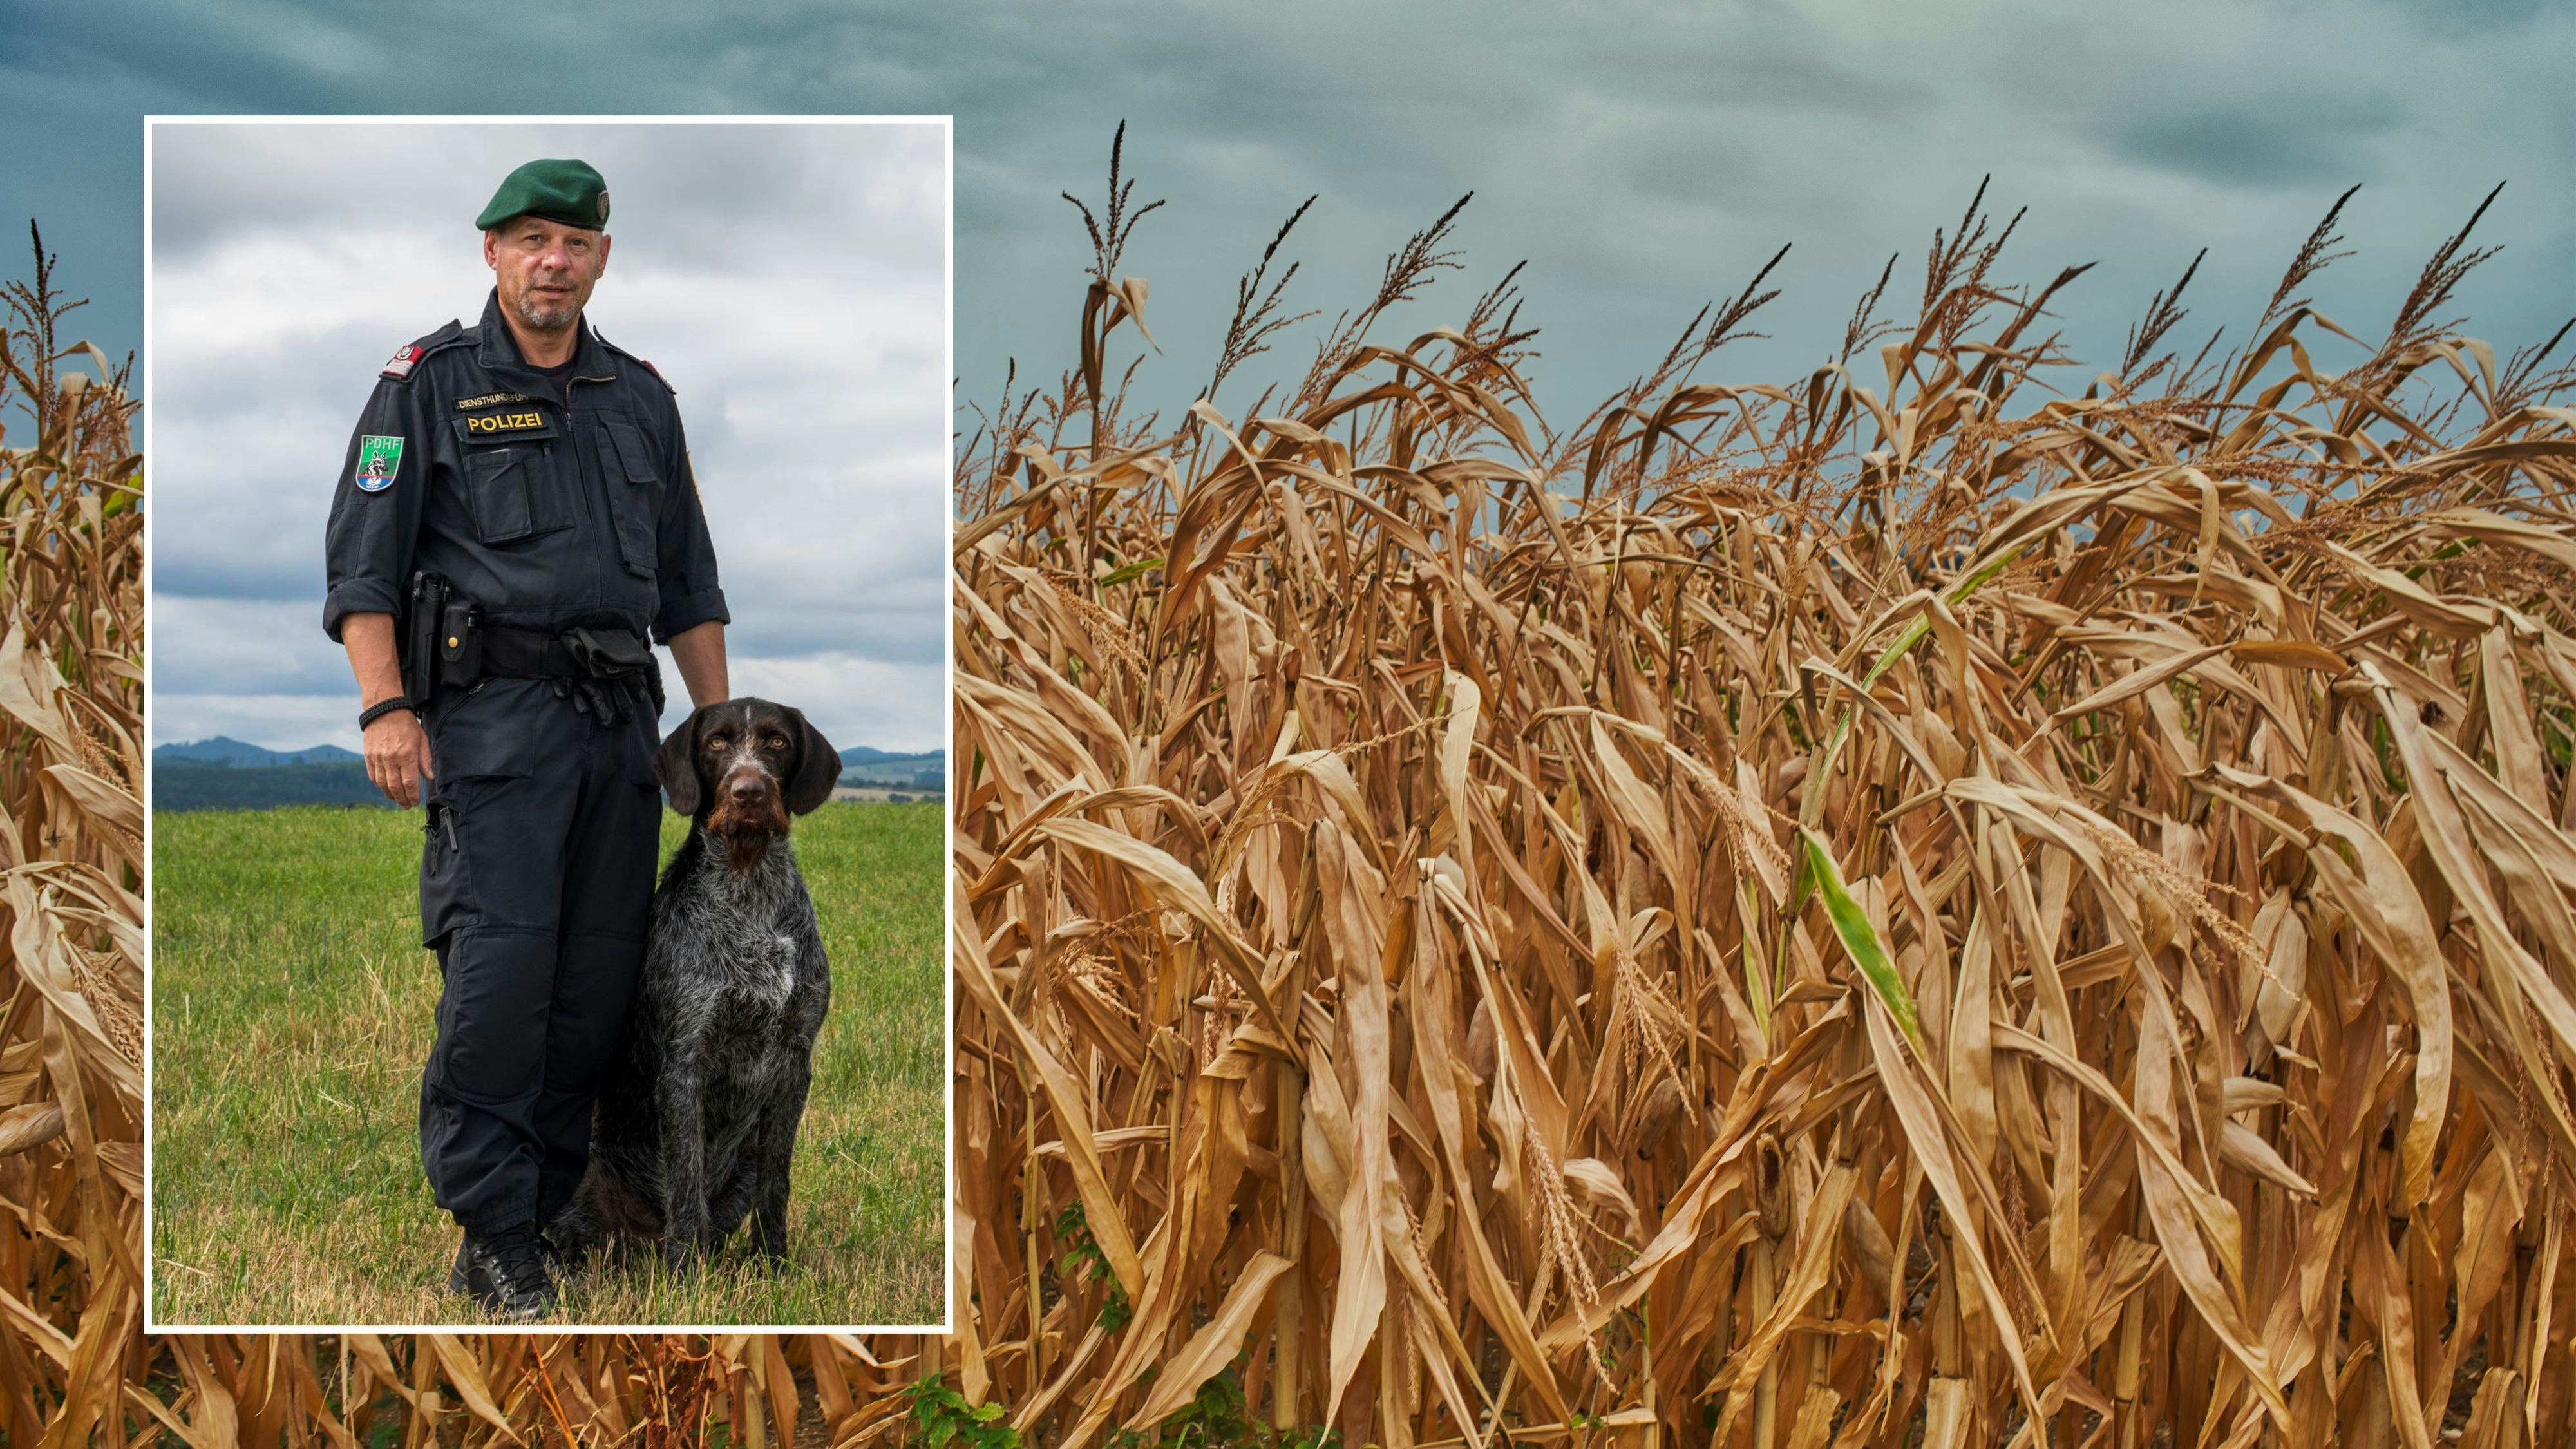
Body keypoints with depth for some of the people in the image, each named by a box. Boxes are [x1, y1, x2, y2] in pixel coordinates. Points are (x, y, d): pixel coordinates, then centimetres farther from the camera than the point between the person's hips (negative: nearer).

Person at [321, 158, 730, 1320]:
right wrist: (386, 705, -12)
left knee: (597, 984, 2)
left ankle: (541, 1216, 11)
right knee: (500, 968, -13)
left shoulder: (640, 396, 19)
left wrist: (722, 727, 17)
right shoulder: (428, 385, 5)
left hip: (620, 720, 5)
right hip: (492, 711, -5)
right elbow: (361, 566, -1)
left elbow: (687, 582, 23)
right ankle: (496, 1235, -7)